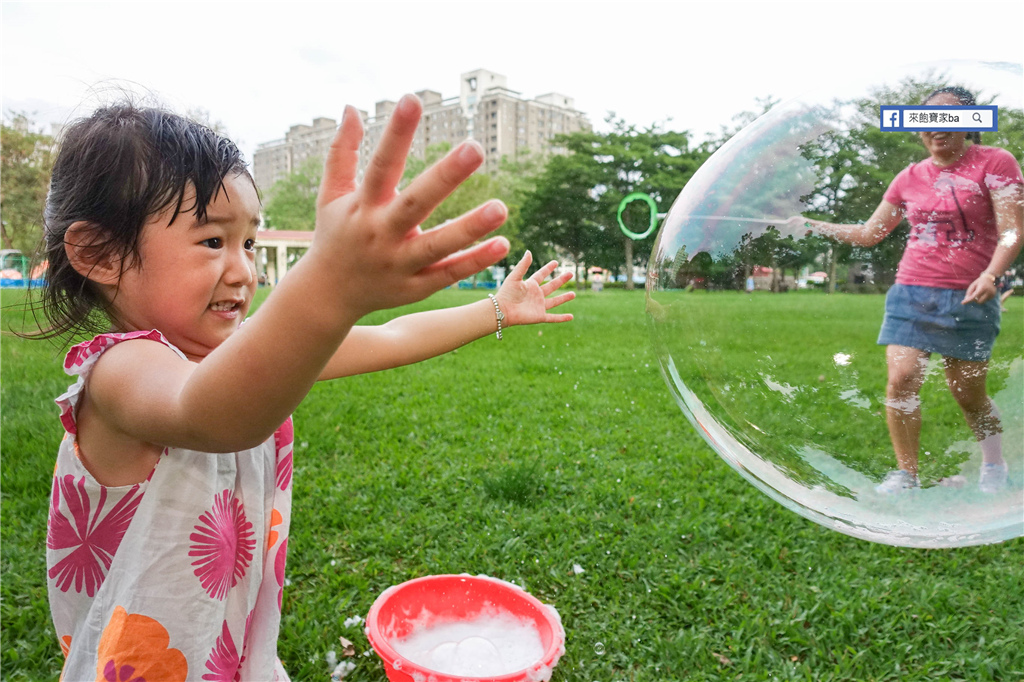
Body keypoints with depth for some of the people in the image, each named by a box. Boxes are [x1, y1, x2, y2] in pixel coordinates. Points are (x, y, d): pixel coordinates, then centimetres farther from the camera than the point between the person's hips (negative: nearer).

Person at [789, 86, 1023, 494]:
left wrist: (990, 274, -26)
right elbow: (869, 234, 18)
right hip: (912, 293, 3)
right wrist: (814, 226, 11)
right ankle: (906, 475, -1)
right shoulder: (910, 178, 11)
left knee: (968, 393, 4)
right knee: (901, 380, -12)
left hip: (969, 298, -3)